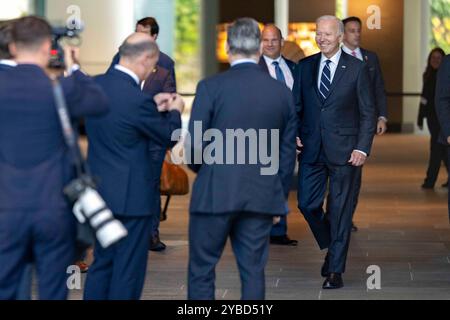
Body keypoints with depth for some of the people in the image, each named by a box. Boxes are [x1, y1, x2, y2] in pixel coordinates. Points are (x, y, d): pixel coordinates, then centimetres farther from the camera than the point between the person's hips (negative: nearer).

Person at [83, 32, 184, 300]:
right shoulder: (138, 99, -23)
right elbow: (169, 138, -8)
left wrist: (154, 106, 14)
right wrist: (175, 111, 11)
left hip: (100, 191, 8)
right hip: (131, 195, -8)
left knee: (102, 263, 18)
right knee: (129, 269, 4)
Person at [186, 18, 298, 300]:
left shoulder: (211, 87, -8)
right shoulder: (283, 92, 4)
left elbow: (195, 144, -8)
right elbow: (288, 153, 9)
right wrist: (281, 197, 19)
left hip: (215, 193, -3)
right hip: (262, 197, 3)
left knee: (202, 270, 6)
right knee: (253, 271, 9)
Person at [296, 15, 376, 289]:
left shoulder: (357, 69, -3)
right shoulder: (305, 66, 8)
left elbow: (368, 112, -2)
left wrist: (363, 148, -11)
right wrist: (295, 133, 0)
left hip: (343, 150, -4)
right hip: (312, 149, 4)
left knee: (340, 211, 1)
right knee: (307, 204, 3)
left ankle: (336, 270, 8)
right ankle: (331, 248, 28)